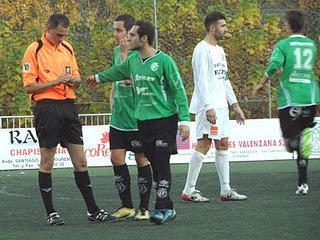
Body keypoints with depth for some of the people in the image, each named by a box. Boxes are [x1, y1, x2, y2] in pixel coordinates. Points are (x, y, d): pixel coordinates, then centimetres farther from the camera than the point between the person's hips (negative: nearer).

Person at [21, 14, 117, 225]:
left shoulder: (67, 48, 14)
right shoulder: (35, 50, -6)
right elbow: (29, 86, -9)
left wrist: (74, 80, -1)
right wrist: (55, 81, -17)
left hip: (68, 106, 6)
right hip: (47, 107, -6)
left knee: (81, 162, 6)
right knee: (47, 163, 1)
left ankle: (93, 210, 11)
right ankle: (51, 213, 7)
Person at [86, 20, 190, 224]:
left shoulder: (164, 61, -11)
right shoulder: (133, 60, 9)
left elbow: (179, 90, -10)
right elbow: (118, 71, 32)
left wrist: (184, 119, -16)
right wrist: (98, 77, 48)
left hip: (165, 119, -6)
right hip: (143, 121, 6)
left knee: (162, 165, -11)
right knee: (155, 166, 5)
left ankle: (161, 209, -10)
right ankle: (168, 208, 11)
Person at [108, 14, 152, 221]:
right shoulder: (116, 52, 11)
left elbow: (129, 78, -22)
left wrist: (125, 53, -23)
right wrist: (112, 99, 14)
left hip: (137, 118, -7)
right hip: (118, 118, 7)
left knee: (142, 160, 2)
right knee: (117, 158, 4)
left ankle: (144, 208, 11)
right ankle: (127, 206, 14)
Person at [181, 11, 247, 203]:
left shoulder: (220, 50, 18)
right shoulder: (202, 50, -10)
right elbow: (201, 80, -17)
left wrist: (235, 105, 20)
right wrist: (208, 107, -23)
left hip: (221, 105, 9)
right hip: (207, 106, -9)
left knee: (223, 144, 8)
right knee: (204, 144, -11)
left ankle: (226, 190, 11)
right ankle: (188, 191, -8)